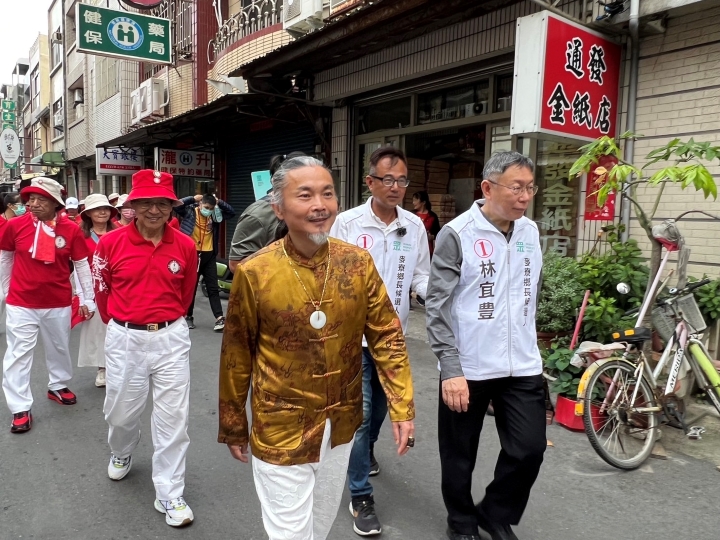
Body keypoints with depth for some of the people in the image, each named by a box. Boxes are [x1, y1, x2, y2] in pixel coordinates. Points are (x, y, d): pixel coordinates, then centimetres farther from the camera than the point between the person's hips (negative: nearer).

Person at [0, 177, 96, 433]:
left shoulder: (71, 229, -9)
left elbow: (82, 265, -1)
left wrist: (88, 299, 1)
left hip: (59, 303, 1)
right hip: (21, 303, -1)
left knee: (59, 348, 17)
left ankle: (58, 386, 40)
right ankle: (21, 408, 11)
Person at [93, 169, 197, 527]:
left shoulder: (185, 246, -4)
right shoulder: (110, 243, -7)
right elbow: (102, 291, 7)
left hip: (171, 338, 0)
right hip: (124, 339, 1)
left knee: (172, 417, 3)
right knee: (121, 411, 18)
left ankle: (170, 495, 18)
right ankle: (121, 453, 52)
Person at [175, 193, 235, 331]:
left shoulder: (214, 215, 4)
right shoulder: (190, 212, -3)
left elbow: (232, 213, 5)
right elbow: (176, 205, -17)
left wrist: (219, 202, -5)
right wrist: (193, 198, -14)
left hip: (209, 256, 2)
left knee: (213, 288, 1)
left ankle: (219, 318, 0)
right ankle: (188, 317, 22)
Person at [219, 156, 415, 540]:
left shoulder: (358, 262, -9)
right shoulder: (254, 273, -16)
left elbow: (386, 336, -3)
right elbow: (236, 358, -6)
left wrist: (402, 407, -6)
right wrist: (233, 427, 3)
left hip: (341, 425, 4)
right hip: (281, 430, -3)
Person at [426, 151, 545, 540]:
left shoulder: (530, 231, 6)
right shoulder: (457, 234, -12)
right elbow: (438, 304, -14)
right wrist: (450, 369, -19)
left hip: (523, 365, 5)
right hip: (468, 367, -4)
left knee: (530, 448, 6)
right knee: (459, 456, 11)